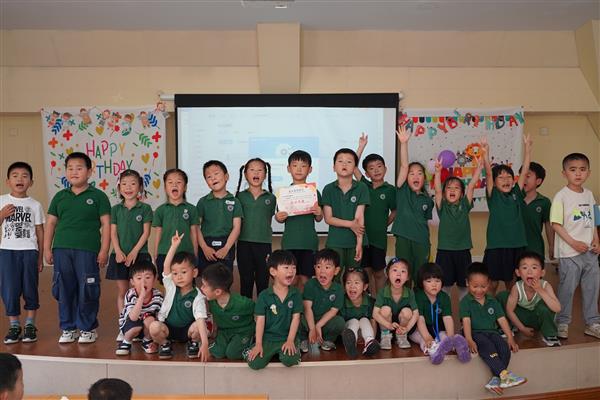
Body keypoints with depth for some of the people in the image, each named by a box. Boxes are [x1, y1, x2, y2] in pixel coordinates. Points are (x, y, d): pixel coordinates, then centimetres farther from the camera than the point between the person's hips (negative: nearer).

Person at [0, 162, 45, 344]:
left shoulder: (35, 205, 4)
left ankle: (30, 325, 13)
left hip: (29, 251, 0)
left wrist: (40, 256, 5)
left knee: (30, 288, 2)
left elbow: (40, 231, 7)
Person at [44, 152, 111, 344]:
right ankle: (68, 328, 21)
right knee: (64, 290, 8)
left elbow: (105, 224, -1)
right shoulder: (60, 197, 12)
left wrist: (104, 250, -6)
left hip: (88, 251, -3)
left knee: (87, 291, 1)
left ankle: (88, 329, 15)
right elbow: (51, 223, 14)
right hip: (62, 249, 4)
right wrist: (47, 248, 8)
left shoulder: (98, 196, 2)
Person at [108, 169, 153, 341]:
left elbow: (146, 233, -4)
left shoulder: (145, 208, 0)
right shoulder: (115, 209, 8)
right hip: (120, 255, 3)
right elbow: (113, 233, 4)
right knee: (122, 291, 6)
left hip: (139, 254, -3)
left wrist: (134, 252, -13)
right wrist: (118, 251, -10)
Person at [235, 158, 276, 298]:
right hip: (244, 243, 0)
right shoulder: (240, 196, 4)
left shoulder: (270, 197, 5)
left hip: (264, 244, 0)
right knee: (246, 281, 7)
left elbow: (269, 220, 11)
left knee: (263, 281, 6)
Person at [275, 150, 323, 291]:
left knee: (305, 278, 2)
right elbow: (280, 218, 10)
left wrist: (319, 213, -12)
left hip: (309, 242, 0)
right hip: (289, 241, 0)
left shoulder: (314, 192, 4)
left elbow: (319, 219, 9)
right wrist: (278, 218, -12)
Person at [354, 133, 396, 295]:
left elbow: (395, 212, 5)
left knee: (378, 272, 8)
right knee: (366, 271, 10)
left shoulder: (390, 189, -3)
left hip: (379, 236, -2)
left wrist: (384, 225, -1)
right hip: (363, 234, 2)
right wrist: (361, 147, -7)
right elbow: (353, 166, -5)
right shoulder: (365, 186, 3)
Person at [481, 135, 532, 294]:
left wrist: (527, 148, -1)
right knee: (493, 282, 4)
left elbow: (524, 170, 3)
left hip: (517, 245, 3)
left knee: (511, 281, 13)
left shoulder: (516, 194, 7)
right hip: (496, 246, -3)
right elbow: (488, 173, -14)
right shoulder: (493, 195, -1)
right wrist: (486, 152, -25)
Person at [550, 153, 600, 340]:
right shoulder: (561, 196, -10)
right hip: (569, 253, -6)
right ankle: (562, 323, 16)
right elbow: (556, 224, -13)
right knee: (567, 288, 1)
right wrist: (573, 243, -18)